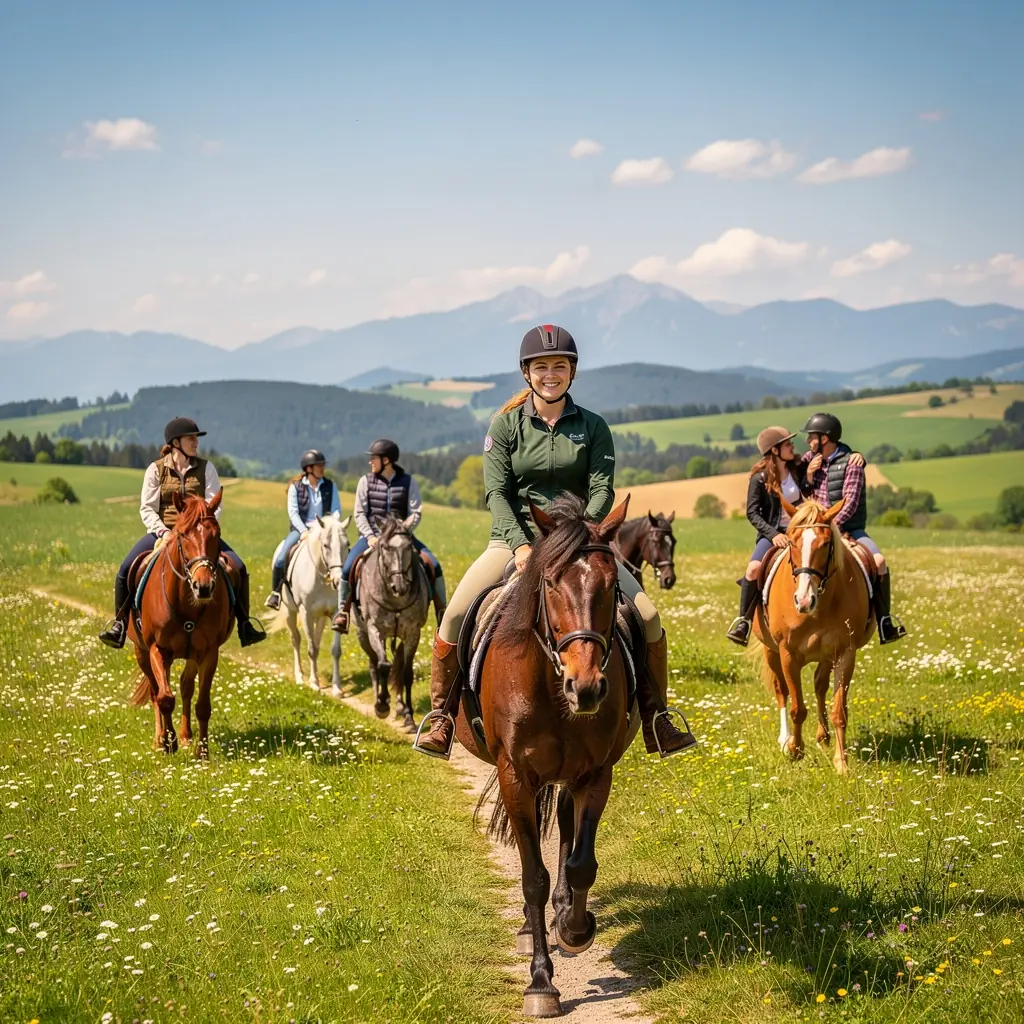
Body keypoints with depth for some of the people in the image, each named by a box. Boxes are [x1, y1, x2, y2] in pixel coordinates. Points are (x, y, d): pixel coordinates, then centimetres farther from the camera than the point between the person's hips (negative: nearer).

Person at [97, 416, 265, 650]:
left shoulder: (206, 468, 2)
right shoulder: (156, 469, 0)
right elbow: (147, 508, -1)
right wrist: (161, 530, -18)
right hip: (163, 531, -1)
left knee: (238, 568, -17)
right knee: (126, 570, -19)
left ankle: (244, 626, -5)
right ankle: (119, 623, 0)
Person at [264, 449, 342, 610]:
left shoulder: (330, 486, 7)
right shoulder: (296, 487, 2)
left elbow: (336, 510, 3)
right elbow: (293, 512, -4)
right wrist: (304, 531, -17)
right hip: (300, 530, -1)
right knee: (280, 560, -20)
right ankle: (275, 593, 1)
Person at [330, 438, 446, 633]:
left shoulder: (408, 481, 0)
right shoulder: (366, 481, 3)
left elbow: (416, 513, -2)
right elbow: (359, 513, 2)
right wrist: (370, 536, -13)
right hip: (372, 535, 0)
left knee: (434, 565, -17)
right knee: (348, 568, -24)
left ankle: (442, 614, -4)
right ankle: (342, 611, -6)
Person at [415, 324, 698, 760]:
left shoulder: (593, 427, 2)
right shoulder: (505, 424, 0)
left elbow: (602, 490, -6)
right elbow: (496, 492, -7)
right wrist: (521, 545, -21)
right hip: (515, 539, -1)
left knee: (647, 616, -13)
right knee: (455, 614, -21)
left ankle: (656, 722, 1)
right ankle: (440, 716, -5)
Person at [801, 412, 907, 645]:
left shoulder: (851, 462, -7)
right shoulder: (810, 459, 9)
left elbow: (850, 502, -14)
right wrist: (808, 475, -8)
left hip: (849, 529, -3)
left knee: (879, 561, -26)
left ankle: (885, 625, -21)